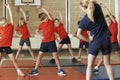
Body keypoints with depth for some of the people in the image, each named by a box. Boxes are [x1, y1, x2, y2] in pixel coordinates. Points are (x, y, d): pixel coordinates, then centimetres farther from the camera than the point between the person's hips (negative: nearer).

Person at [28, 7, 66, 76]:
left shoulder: (51, 21, -4)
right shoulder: (41, 24, 3)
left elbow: (48, 13, -20)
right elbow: (36, 31, 15)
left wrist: (41, 8, -15)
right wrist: (40, 36, -3)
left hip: (51, 41, -2)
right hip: (44, 42, 2)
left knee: (55, 55, 0)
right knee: (40, 55, 0)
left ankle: (60, 70, 12)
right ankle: (35, 70, 6)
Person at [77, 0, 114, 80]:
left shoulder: (84, 20, -8)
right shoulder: (98, 8, -3)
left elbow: (78, 34, -13)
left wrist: (89, 40, -5)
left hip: (95, 42, -3)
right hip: (106, 40, 3)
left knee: (90, 66, 6)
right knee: (107, 64, 14)